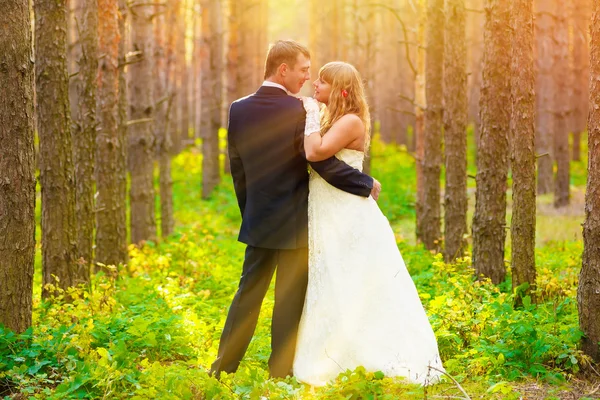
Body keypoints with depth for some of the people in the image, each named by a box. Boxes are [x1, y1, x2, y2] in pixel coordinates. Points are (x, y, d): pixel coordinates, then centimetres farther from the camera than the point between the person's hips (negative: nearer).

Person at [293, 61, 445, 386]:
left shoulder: (351, 121, -13)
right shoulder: (332, 121, 14)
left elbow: (315, 152, -25)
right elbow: (311, 156, 9)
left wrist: (311, 116, -13)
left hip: (346, 222, -10)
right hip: (327, 218, 10)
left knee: (348, 294, -6)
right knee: (328, 294, 13)